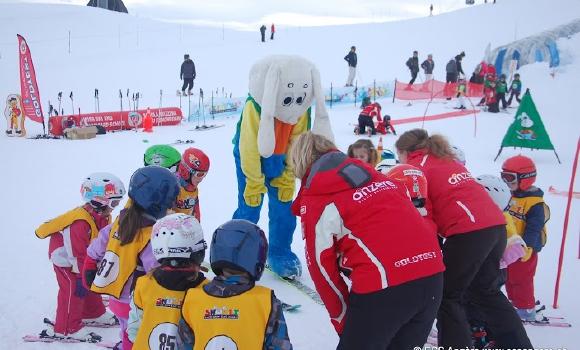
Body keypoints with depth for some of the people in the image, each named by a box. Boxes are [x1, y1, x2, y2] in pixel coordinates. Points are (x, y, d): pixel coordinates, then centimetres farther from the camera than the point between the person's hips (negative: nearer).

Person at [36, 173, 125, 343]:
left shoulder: (103, 216, -8)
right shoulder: (80, 223, -36)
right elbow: (77, 254, -30)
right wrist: (82, 273, -20)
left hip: (83, 258, 9)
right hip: (64, 257, -9)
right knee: (74, 289, -8)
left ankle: (94, 313, 36)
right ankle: (66, 329, 4)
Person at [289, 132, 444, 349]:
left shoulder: (314, 201, 3)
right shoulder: (370, 173, 18)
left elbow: (322, 267, 5)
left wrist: (343, 323, 17)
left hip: (384, 286, -6)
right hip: (432, 274, 7)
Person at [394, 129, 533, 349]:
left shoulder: (415, 167, 0)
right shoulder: (446, 159, 25)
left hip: (469, 231, -9)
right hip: (495, 225, 9)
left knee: (448, 296, 6)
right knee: (486, 290, 25)